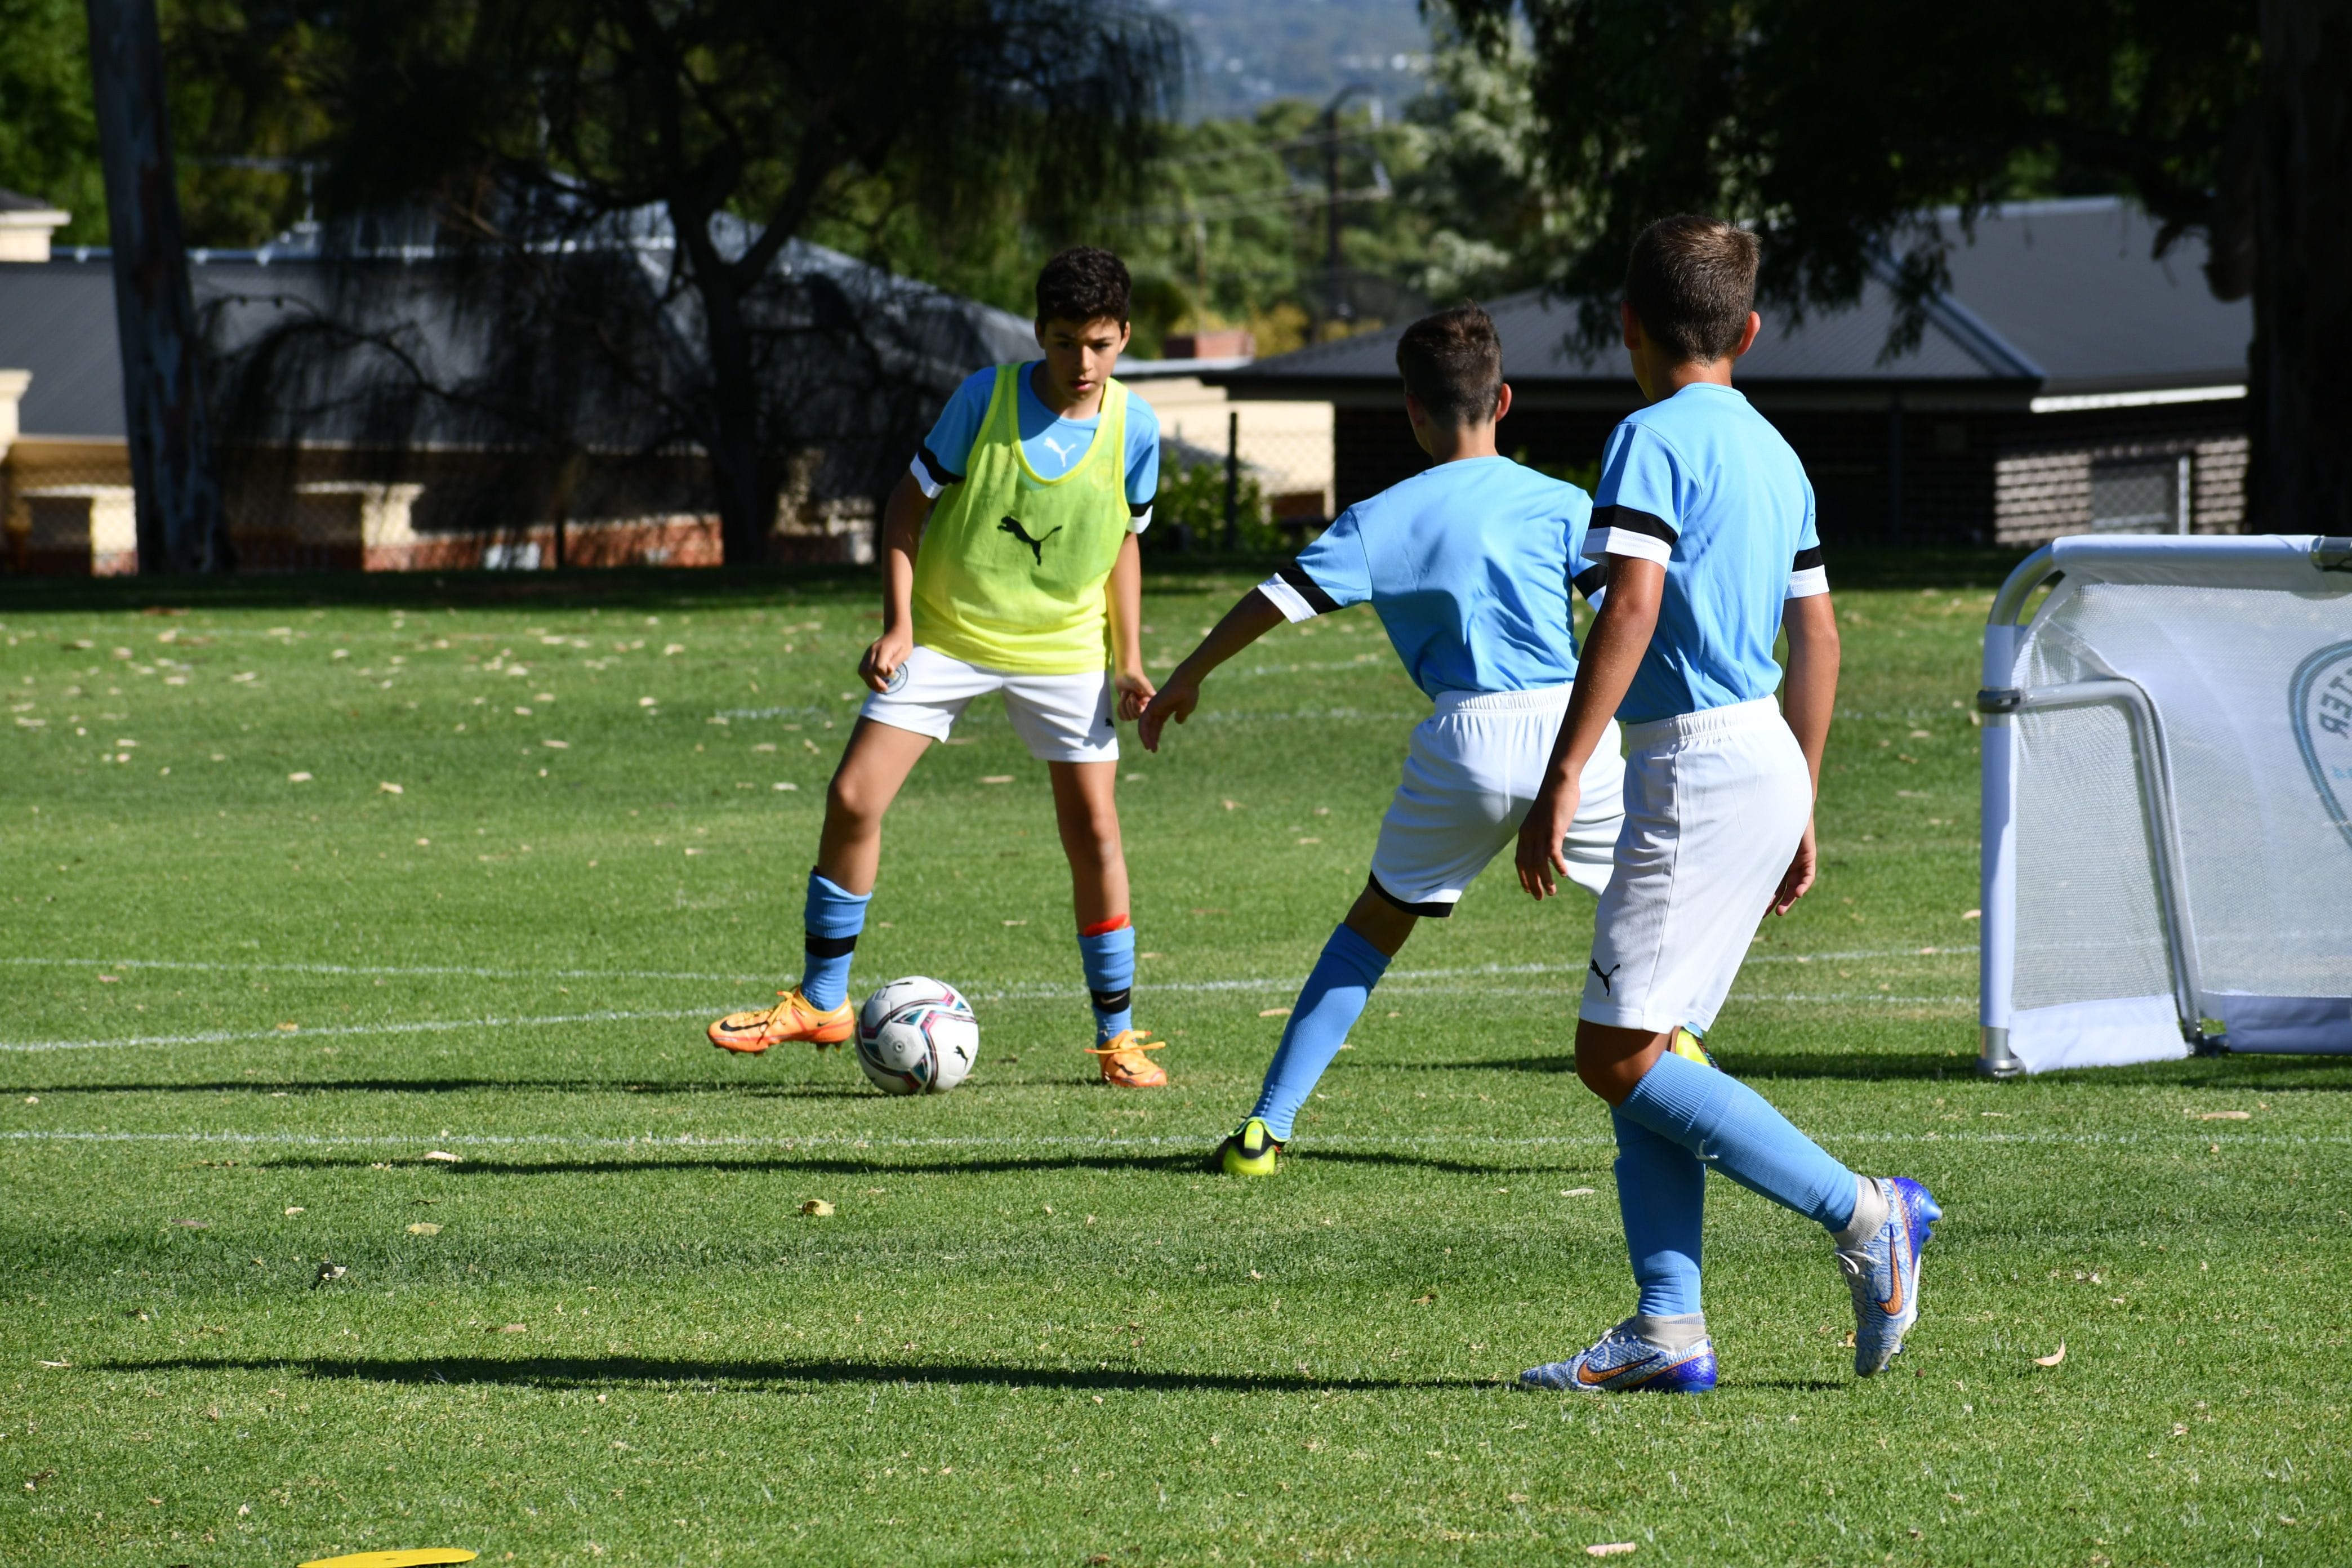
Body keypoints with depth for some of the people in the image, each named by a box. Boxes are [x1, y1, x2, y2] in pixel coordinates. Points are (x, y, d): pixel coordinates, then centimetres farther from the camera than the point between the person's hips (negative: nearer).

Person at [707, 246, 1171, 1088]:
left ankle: (1118, 1034, 10)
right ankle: (821, 1003, 7)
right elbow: (910, 502, -5)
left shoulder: (1133, 429, -6)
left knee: (1094, 833, -5)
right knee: (852, 800, -9)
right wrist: (897, 625, -12)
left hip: (1062, 649, 1)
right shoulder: (986, 399, -13)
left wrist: (1129, 657, 2)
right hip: (946, 634, -1)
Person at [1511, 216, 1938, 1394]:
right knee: (1643, 1055, 9)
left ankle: (1865, 1216, -8)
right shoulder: (1772, 453, 17)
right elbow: (1818, 641, 20)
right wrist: (1801, 812, 26)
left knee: (1620, 1057, -8)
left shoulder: (1653, 439, -9)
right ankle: (1668, 1331, 4)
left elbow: (1632, 609, -20)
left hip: (1699, 767, -9)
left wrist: (1561, 781, -21)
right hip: (1766, 766, 9)